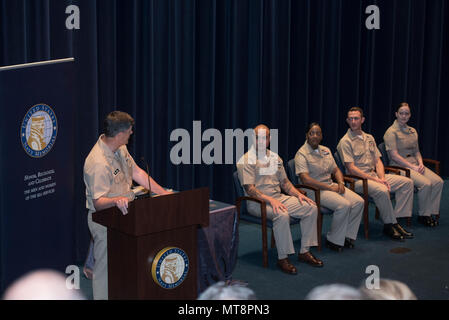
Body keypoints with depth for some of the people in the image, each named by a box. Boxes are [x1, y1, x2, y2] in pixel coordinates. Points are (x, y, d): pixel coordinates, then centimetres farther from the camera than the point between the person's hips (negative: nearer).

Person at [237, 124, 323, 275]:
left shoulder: (275, 158, 16)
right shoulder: (246, 160, -7)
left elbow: (284, 182, 21)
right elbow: (249, 189, -16)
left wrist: (298, 194, 2)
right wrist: (270, 200, -27)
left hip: (279, 198, 7)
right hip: (258, 202, -7)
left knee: (311, 207, -8)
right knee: (282, 215, -35)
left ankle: (304, 251, -2)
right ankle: (282, 258, -24)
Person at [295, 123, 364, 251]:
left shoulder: (325, 150, 16)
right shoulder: (302, 154, -10)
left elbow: (336, 170, 21)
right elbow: (306, 179, -20)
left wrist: (340, 182, -2)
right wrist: (329, 187, -18)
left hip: (331, 185, 8)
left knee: (359, 202, -12)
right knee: (344, 205, -28)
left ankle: (347, 236, -4)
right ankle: (333, 240, -14)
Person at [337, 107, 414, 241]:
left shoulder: (369, 138, 17)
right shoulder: (345, 142, -6)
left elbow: (378, 161, 14)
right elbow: (351, 168, -13)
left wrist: (382, 178, -6)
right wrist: (373, 179, -18)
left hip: (374, 175, 8)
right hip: (357, 179, -8)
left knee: (407, 182, -7)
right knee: (382, 190, -35)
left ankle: (396, 220, -11)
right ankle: (389, 225, -17)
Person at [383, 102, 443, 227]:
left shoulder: (412, 131, 16)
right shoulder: (391, 132, -6)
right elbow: (394, 155, -13)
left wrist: (420, 164, 0)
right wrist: (413, 167, -15)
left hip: (414, 164, 7)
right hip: (400, 166, -7)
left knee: (438, 181, -16)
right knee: (426, 184, -28)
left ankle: (432, 213, -8)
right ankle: (423, 215, -11)